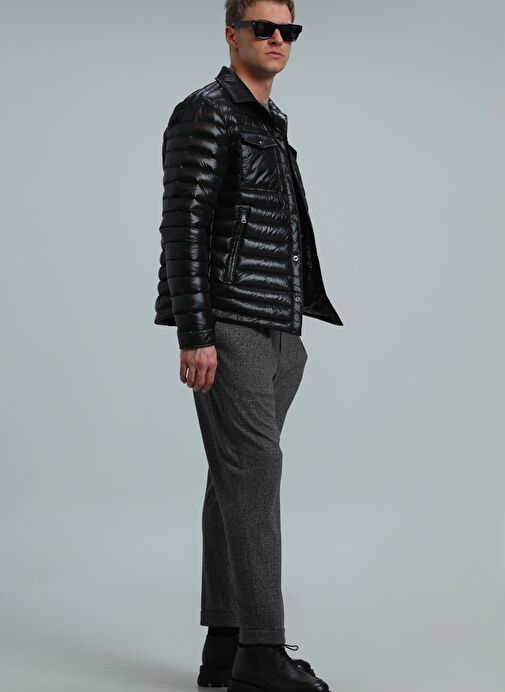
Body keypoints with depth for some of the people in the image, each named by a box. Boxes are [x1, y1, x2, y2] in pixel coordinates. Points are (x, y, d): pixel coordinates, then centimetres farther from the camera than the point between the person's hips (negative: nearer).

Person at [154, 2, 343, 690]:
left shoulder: (273, 122, 21)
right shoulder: (206, 115, -6)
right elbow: (182, 227, -13)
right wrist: (195, 336, -20)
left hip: (277, 332, 9)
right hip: (228, 329, -9)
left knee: (238, 481, 8)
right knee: (254, 473, -12)